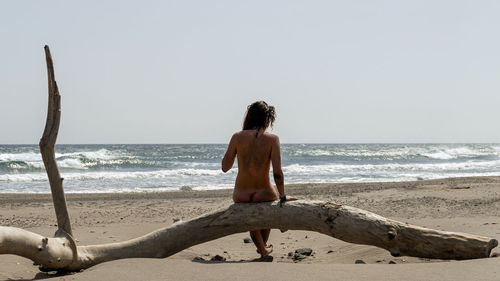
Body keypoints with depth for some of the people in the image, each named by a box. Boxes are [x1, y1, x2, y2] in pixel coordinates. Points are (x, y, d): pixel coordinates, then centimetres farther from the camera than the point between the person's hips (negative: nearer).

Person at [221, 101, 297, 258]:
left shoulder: (237, 137, -6)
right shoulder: (272, 139, -11)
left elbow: (225, 167, 0)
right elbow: (277, 173, -16)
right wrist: (283, 197, -4)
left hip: (240, 196, 2)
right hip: (264, 194, -2)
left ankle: (262, 249, 48)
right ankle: (264, 245, 53)